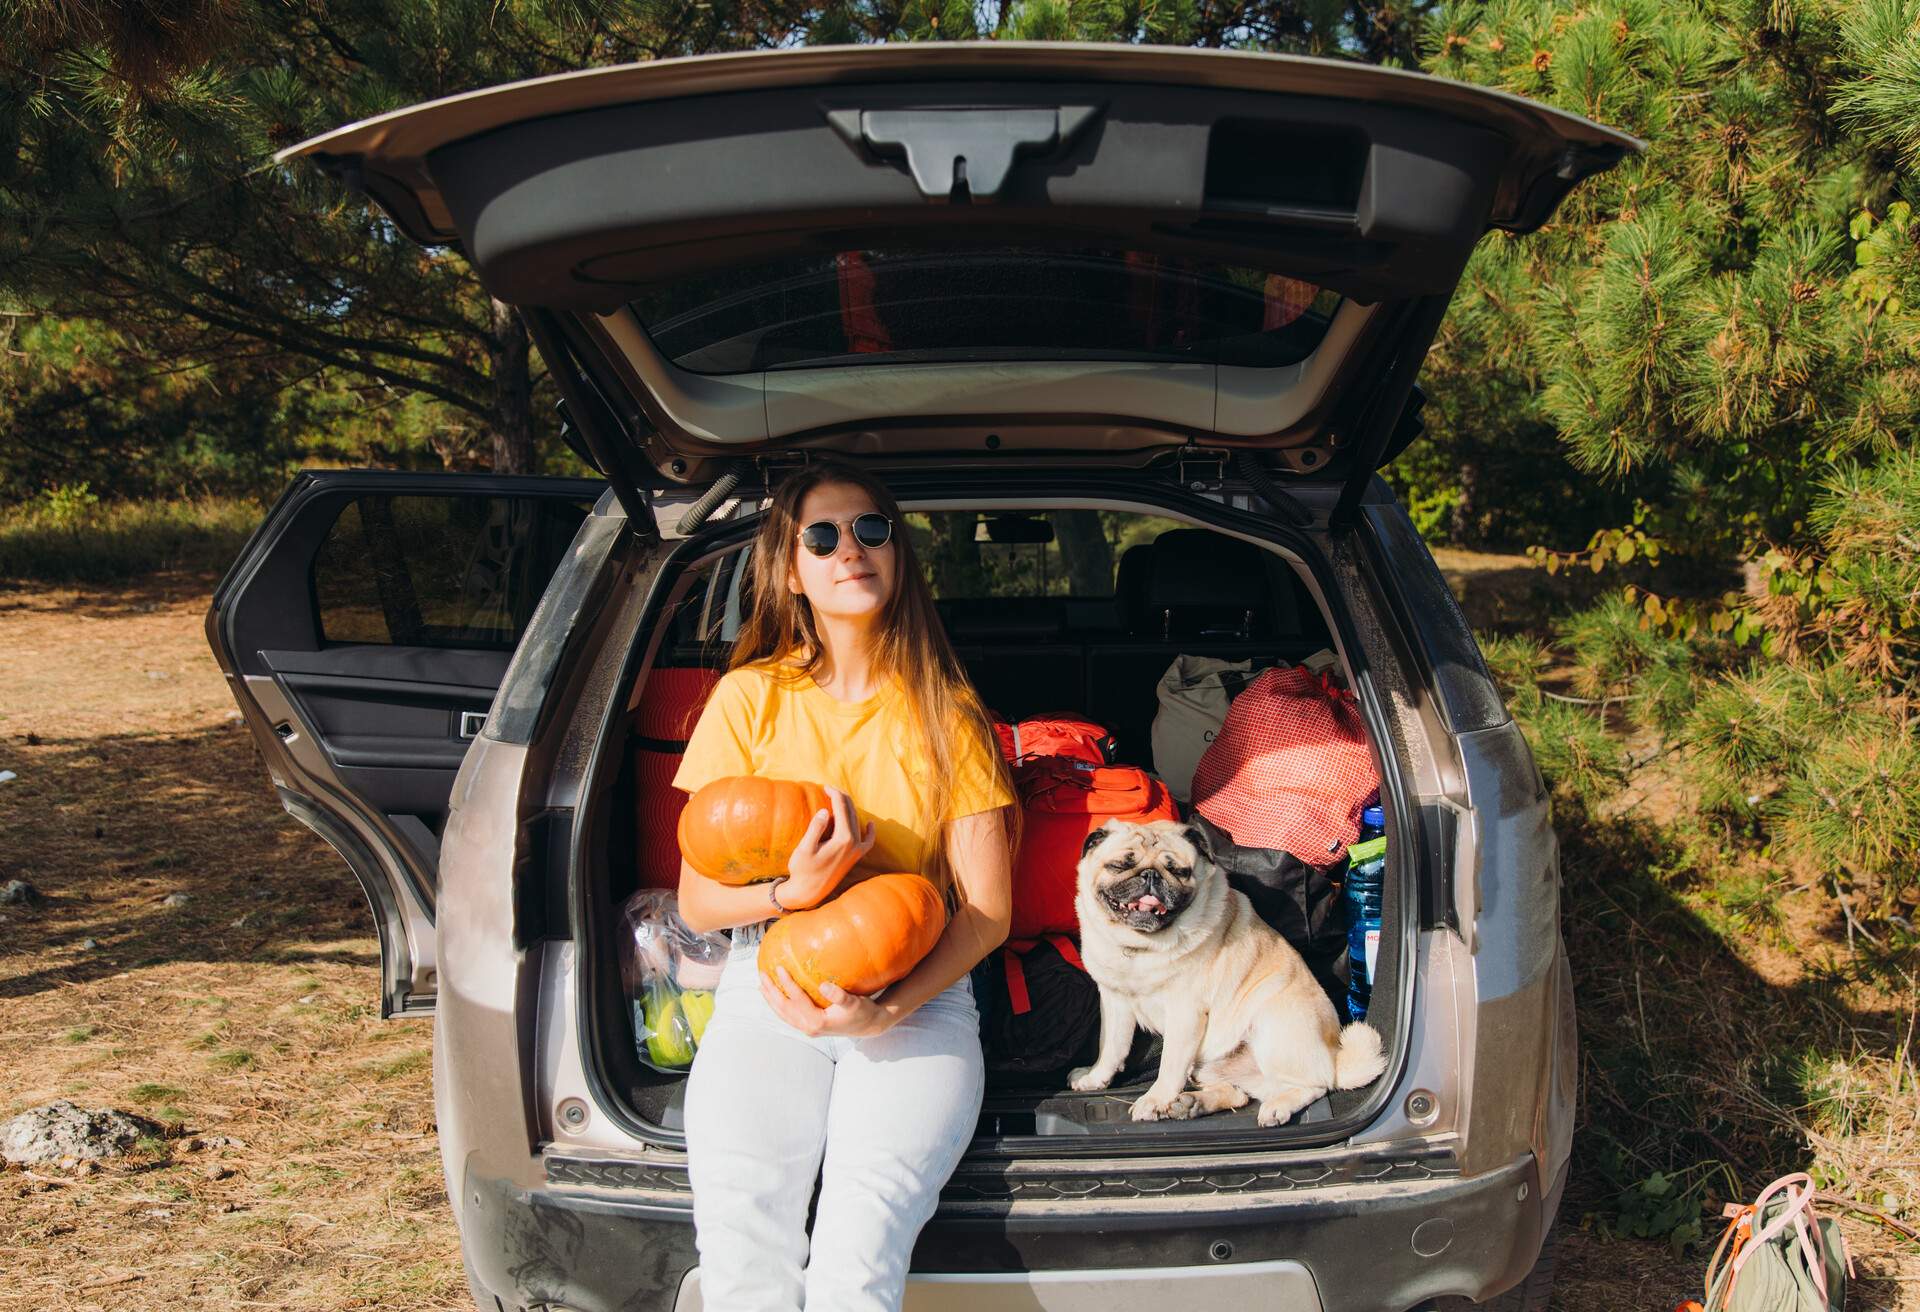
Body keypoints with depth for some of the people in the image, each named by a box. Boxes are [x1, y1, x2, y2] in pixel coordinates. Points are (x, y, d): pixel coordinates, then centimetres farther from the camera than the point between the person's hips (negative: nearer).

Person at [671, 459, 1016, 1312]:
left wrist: (887, 1011, -14)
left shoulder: (945, 713, 7)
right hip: (770, 984, 1)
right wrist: (794, 892, -16)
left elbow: (987, 912, 3)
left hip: (917, 995, 0)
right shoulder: (748, 698, 7)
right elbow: (697, 902, 7)